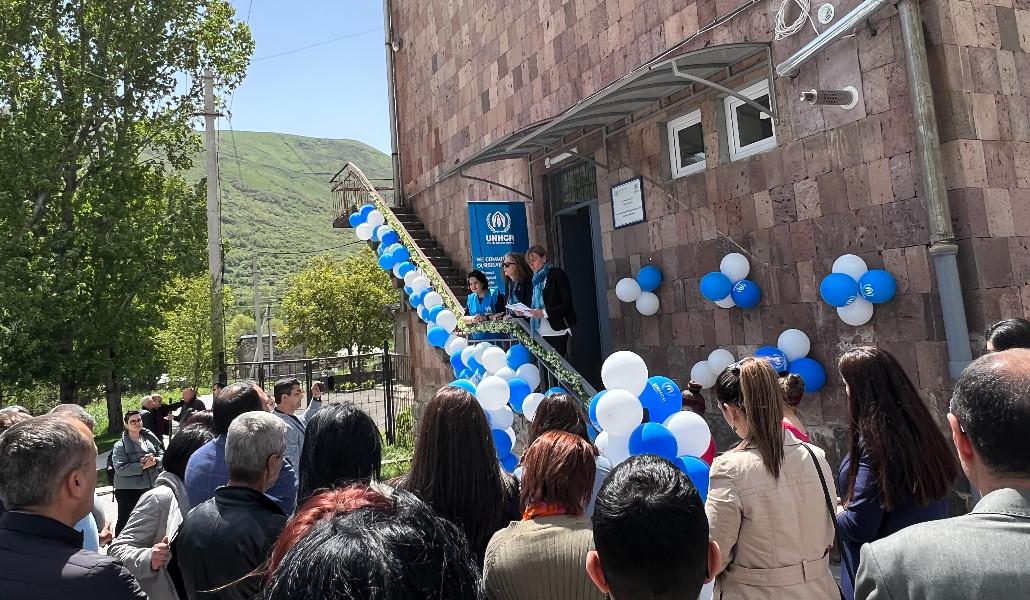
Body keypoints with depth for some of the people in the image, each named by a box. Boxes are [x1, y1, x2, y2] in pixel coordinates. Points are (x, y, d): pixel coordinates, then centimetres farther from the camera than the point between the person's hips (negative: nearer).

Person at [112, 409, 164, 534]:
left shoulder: (150, 439, 5)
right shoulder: (120, 445, -10)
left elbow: (162, 455, 6)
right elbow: (120, 468, -20)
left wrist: (154, 460, -15)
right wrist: (142, 466, -24)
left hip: (150, 487, 5)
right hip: (128, 490, -5)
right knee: (125, 521, 5)